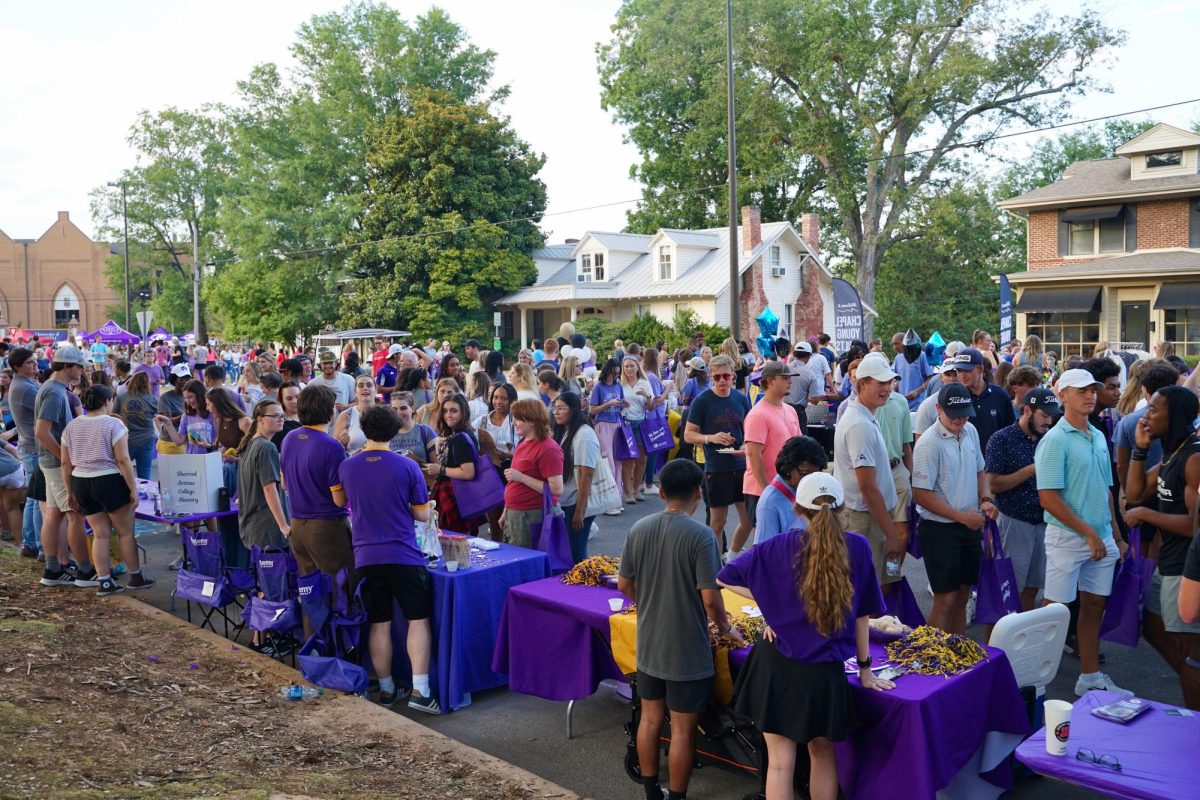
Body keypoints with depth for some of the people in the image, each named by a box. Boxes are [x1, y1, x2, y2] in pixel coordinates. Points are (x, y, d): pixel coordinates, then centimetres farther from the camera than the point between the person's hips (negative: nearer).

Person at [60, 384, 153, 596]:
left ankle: (104, 581, 9)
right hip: (110, 482, -5)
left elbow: (66, 463, 9)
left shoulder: (71, 427, 8)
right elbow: (123, 460, -14)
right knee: (125, 531, 7)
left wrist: (70, 492, 15)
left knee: (100, 533, 10)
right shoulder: (113, 424, -10)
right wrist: (133, 489, -10)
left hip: (81, 483, 6)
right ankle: (136, 577, 16)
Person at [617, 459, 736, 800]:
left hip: (648, 645, 5)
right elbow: (710, 597, -20)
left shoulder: (639, 529, -4)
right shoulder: (700, 535, -19)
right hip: (687, 651, -5)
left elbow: (624, 584, 4)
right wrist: (724, 626, -1)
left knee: (649, 719, 19)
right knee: (682, 729, 9)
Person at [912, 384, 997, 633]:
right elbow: (921, 495, -18)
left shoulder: (970, 432, 5)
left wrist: (985, 499, 0)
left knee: (962, 596, 16)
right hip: (940, 529, -7)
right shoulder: (929, 444, -18)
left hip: (970, 527, 7)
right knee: (946, 600, -1)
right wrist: (962, 517, -18)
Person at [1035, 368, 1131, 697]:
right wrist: (1088, 533, -16)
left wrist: (1115, 534, 14)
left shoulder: (1098, 437, 10)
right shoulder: (1055, 440, -13)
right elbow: (1049, 498, -19)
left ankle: (1090, 677, 28)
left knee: (1094, 606, 15)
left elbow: (1106, 490, 17)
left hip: (1102, 539, 7)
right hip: (1068, 538, -7)